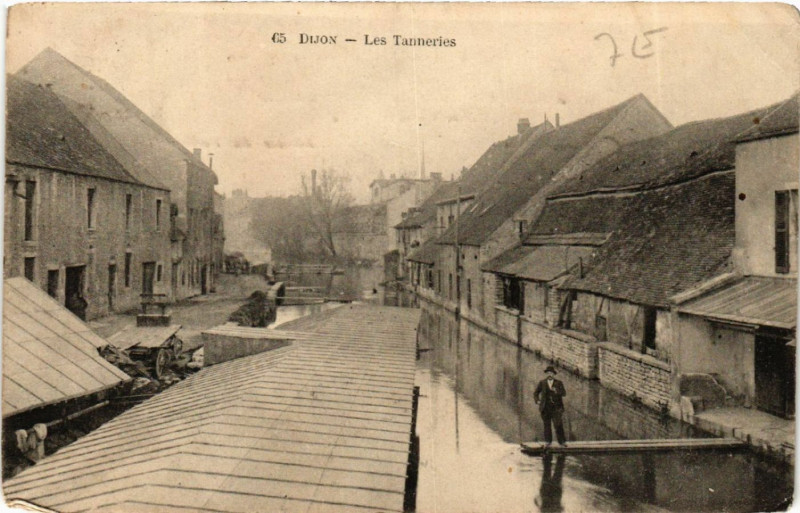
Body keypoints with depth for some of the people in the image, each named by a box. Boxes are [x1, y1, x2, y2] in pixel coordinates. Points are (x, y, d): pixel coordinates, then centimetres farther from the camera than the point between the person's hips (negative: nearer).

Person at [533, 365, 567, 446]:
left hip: (556, 408, -1)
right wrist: (537, 400, -2)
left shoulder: (559, 383, 8)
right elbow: (536, 393, 16)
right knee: (547, 425, 3)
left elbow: (564, 393, -4)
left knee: (558, 425, -6)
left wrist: (556, 391, -23)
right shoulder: (542, 383, 10)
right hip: (546, 408, 1)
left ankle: (562, 442, 1)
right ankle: (548, 441, 13)